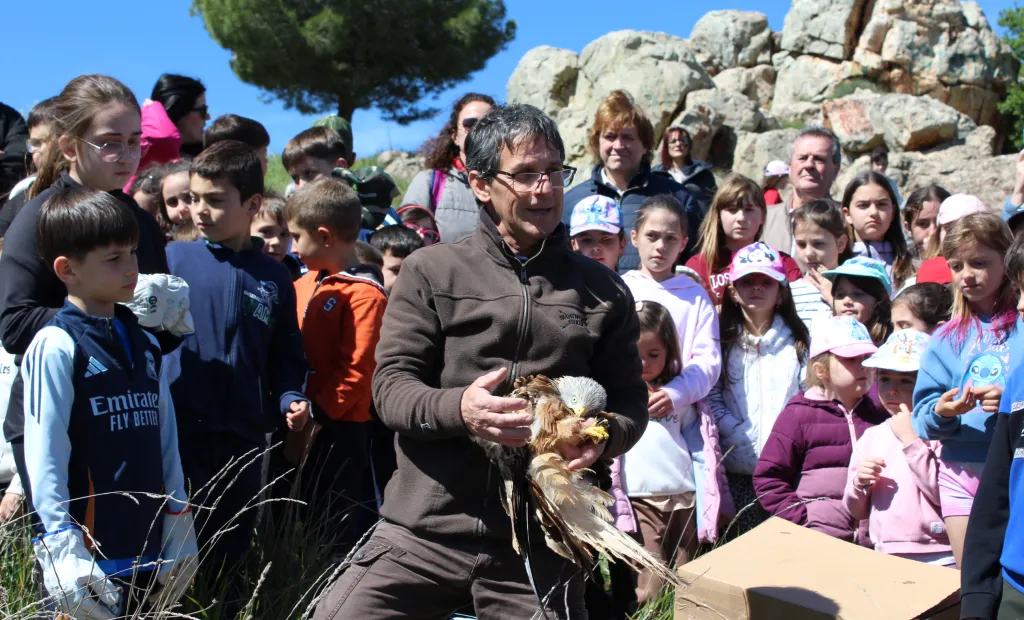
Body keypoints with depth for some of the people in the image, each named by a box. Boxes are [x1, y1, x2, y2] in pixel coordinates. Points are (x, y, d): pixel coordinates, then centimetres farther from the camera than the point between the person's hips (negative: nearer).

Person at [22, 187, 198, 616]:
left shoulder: (144, 345, 11)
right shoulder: (56, 347, -10)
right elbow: (45, 455, -14)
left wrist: (179, 524, 11)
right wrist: (61, 547, -16)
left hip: (152, 551, 6)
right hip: (92, 556, -6)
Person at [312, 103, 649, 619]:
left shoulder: (603, 291, 10)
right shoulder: (431, 272, 2)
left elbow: (630, 400, 12)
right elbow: (390, 384, -1)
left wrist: (603, 438, -11)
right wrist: (457, 408, -21)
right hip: (425, 532, -1)